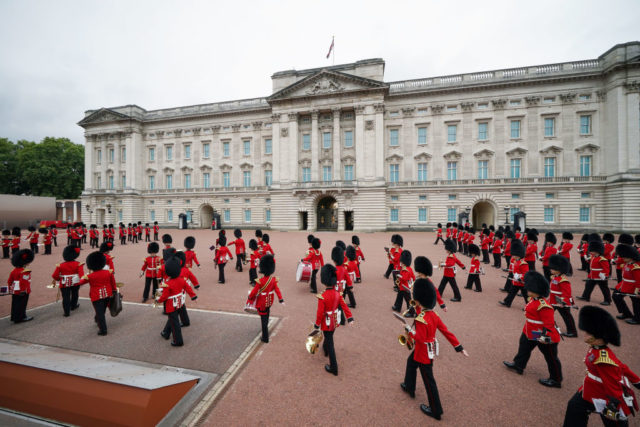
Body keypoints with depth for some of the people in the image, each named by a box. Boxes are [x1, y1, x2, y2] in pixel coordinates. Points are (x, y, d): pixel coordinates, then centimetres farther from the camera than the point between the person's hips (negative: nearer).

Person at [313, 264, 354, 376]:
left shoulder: (322, 297, -29)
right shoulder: (337, 293, -11)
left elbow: (320, 313, -22)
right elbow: (344, 306, -6)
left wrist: (317, 324, -7)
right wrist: (350, 318, 2)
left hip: (327, 323, -6)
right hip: (335, 321, 6)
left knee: (330, 343, 7)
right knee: (329, 336, 32)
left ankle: (333, 368, 18)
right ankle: (325, 349, 59)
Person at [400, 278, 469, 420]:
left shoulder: (421, 319, -33)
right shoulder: (433, 315, -6)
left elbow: (421, 339, -30)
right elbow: (446, 331, -3)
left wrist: (409, 329, -17)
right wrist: (459, 347, 4)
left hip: (424, 353, -9)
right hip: (429, 350, 9)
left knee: (429, 381, 9)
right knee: (410, 362, 29)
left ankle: (436, 411, 28)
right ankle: (409, 387, 49)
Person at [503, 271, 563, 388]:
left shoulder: (544, 306, -31)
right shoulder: (533, 300, -1)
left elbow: (549, 324, -27)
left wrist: (545, 336, -24)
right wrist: (527, 329, 23)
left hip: (544, 337, -10)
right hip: (530, 334, 10)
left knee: (551, 358, 11)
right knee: (524, 348, 20)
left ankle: (556, 380, 29)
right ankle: (518, 365, 36)